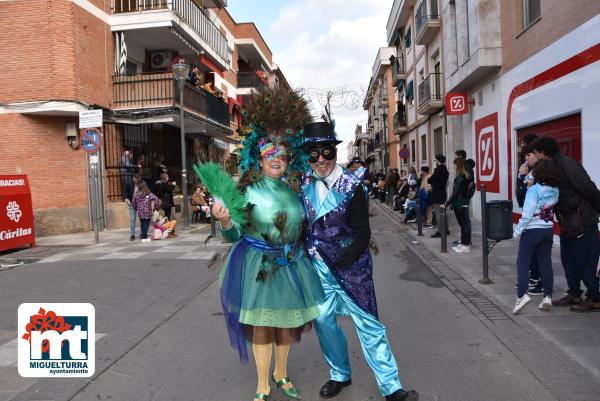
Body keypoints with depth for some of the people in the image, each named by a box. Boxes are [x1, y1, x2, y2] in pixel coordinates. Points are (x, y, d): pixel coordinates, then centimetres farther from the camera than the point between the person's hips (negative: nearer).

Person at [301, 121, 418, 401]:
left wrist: (346, 258, -23)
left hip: (350, 264, -4)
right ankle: (340, 375, 33)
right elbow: (300, 222, 11)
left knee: (367, 323, 1)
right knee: (323, 320, 11)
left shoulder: (351, 186, -9)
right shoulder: (304, 184, 2)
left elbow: (362, 231, -12)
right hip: (318, 265, 4)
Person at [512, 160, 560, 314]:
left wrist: (517, 231, -11)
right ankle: (548, 296, 14)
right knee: (545, 263, 11)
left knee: (523, 262, 0)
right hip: (548, 230, 6)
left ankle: (522, 295, -10)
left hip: (532, 230, -5)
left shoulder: (534, 190, -16)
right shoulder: (555, 191, 1)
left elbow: (527, 213, -19)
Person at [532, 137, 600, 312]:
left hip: (583, 221, -10)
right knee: (568, 259, 15)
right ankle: (574, 295, 26)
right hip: (568, 222, 10)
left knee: (586, 261, -1)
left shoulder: (567, 164, -18)